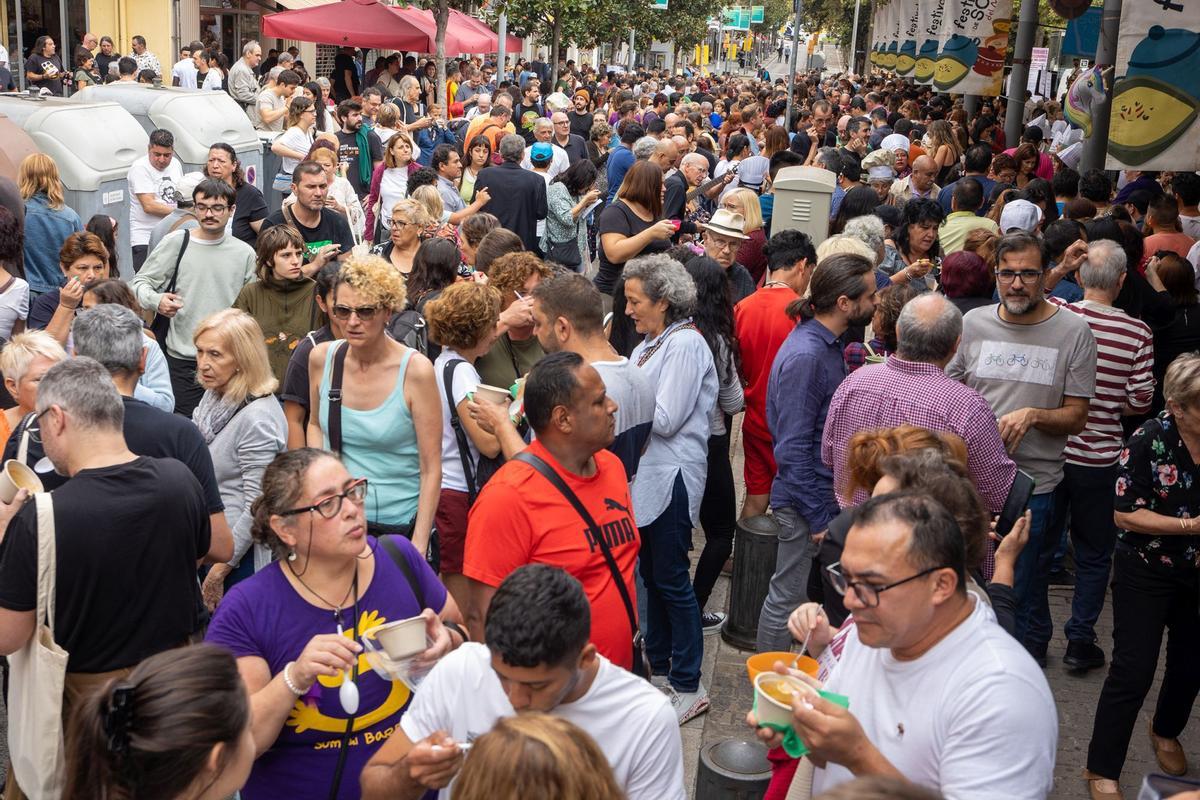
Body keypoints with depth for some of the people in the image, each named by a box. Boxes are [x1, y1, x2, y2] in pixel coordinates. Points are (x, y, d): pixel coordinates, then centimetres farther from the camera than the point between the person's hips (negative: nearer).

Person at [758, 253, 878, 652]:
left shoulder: (827, 343, 7)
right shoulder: (805, 356, -23)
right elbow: (793, 448, -23)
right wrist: (818, 518, -19)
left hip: (826, 493, 10)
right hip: (808, 499, -10)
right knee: (788, 596, 5)